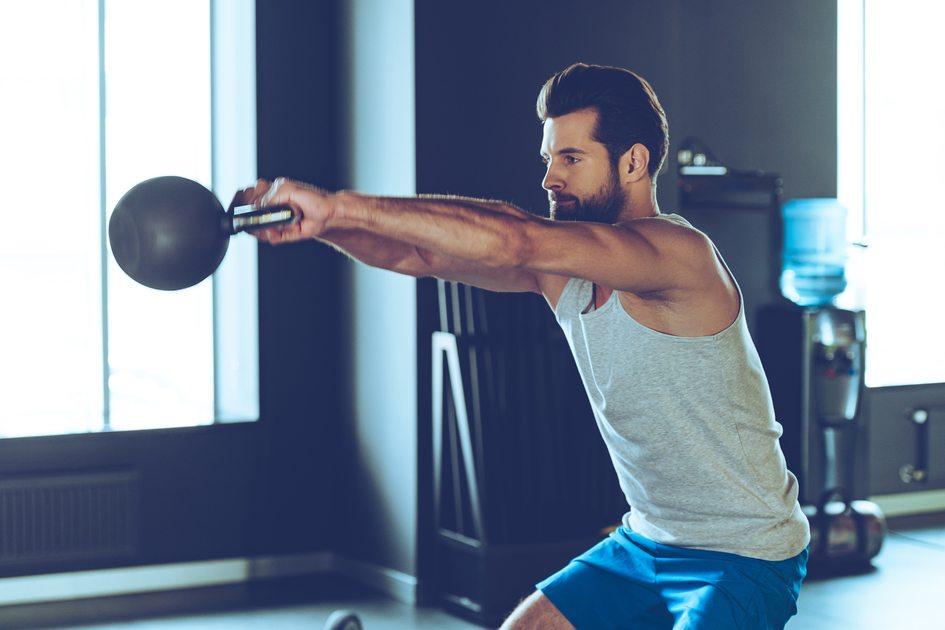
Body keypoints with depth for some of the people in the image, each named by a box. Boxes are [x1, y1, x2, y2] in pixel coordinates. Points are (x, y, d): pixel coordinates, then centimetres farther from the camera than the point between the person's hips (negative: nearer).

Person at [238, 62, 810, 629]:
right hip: (644, 543, 8)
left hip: (744, 560, -8)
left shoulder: (677, 252, -24)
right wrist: (316, 221, -24)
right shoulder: (561, 268, 2)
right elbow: (421, 254, -6)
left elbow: (515, 239, -37)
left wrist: (341, 205, -38)